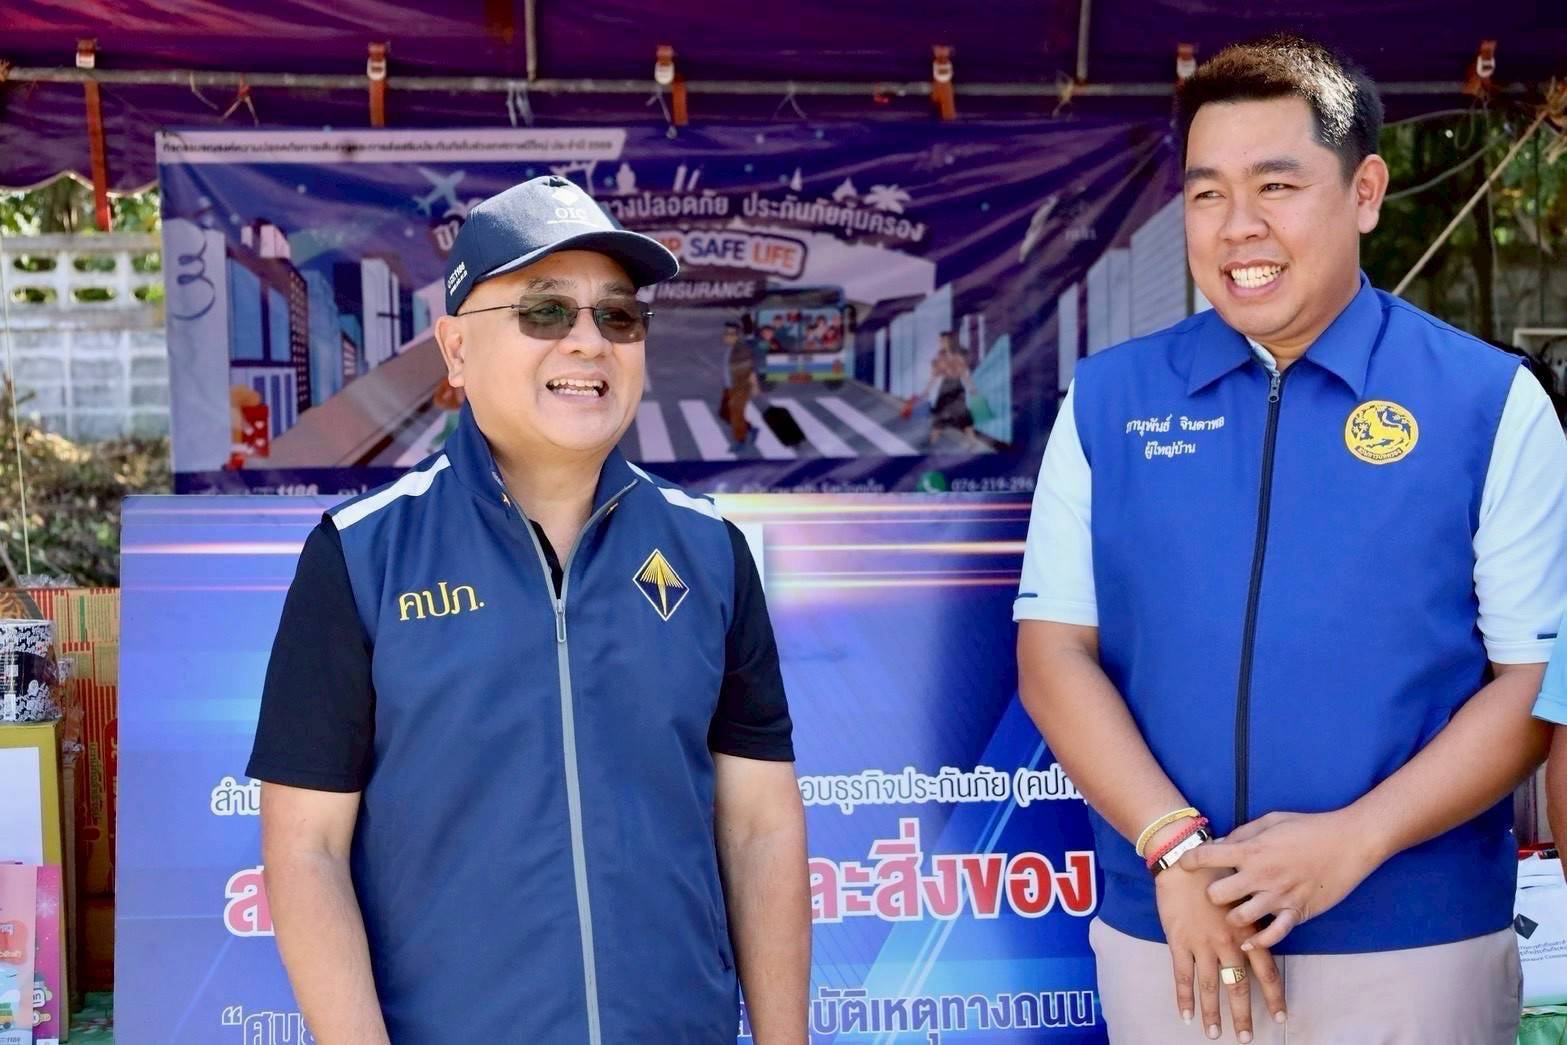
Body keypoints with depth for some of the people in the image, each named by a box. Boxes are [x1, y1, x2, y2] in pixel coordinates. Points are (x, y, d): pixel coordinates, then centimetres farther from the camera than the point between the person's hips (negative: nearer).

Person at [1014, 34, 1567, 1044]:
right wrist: (1174, 848, -12)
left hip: (1417, 951, -1)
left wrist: (1352, 841, -15)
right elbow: (1054, 653, 0)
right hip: (1163, 941, 2)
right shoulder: (1106, 402, 3)